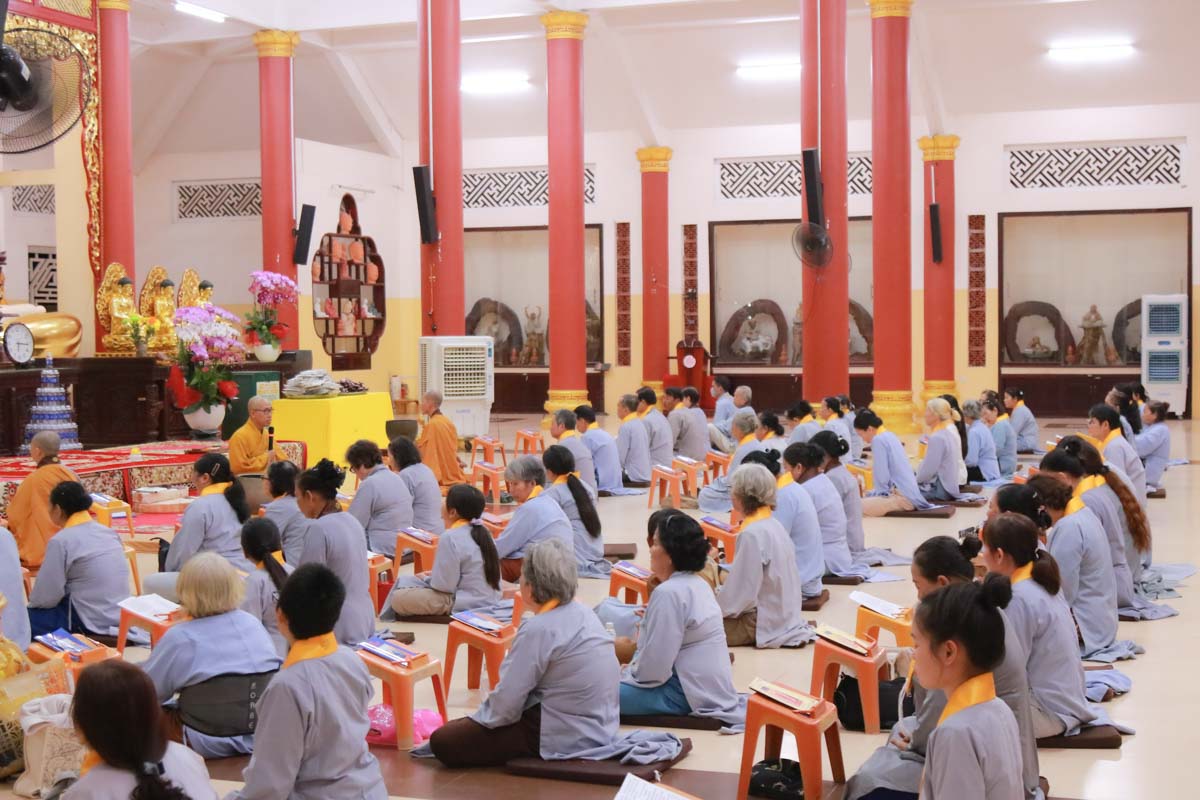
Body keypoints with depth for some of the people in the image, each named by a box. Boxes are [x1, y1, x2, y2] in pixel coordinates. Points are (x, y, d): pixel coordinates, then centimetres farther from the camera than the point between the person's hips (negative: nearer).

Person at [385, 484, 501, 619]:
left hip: (467, 605, -9)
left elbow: (443, 585, -17)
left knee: (398, 598, -12)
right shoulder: (483, 532, 7)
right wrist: (435, 575, 17)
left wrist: (425, 579, 4)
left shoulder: (450, 537, -18)